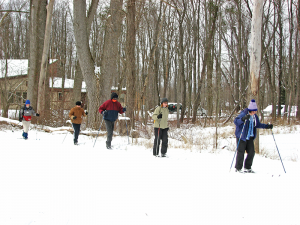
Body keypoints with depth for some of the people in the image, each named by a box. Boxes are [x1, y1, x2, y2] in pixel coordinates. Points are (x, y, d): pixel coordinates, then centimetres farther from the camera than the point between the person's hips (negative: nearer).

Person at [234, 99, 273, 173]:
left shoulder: (255, 116, 8)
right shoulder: (243, 114, -15)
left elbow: (258, 125, 21)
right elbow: (236, 121, -25)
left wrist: (267, 126, 12)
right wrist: (243, 119, -42)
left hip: (250, 137, 7)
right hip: (241, 137, -7)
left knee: (251, 152, 3)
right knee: (241, 152, -4)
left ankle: (247, 168, 15)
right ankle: (238, 168, 6)